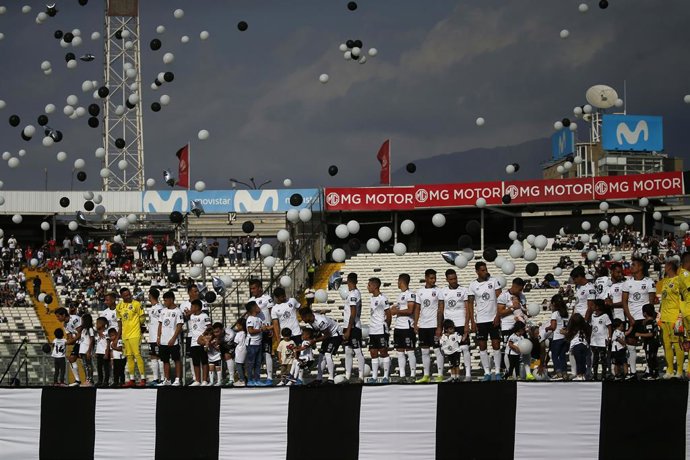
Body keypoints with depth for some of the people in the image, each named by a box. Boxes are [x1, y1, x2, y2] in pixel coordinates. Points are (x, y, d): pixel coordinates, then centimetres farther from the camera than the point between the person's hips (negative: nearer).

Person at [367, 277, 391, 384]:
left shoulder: (382, 299, -12)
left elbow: (388, 314, -11)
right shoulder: (372, 298, 14)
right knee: (373, 353, 7)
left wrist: (387, 326, -1)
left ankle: (386, 376, 1)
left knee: (383, 352, -3)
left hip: (381, 331, -8)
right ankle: (374, 376, 9)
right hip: (372, 331, 8)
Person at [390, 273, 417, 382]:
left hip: (407, 327, -9)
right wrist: (394, 309, 7)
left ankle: (412, 375, -2)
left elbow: (410, 311, -17)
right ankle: (402, 375, 8)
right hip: (398, 327, 9)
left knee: (410, 352, -5)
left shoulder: (410, 294, -10)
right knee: (400, 352, 7)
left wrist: (397, 311, -10)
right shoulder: (400, 295, 19)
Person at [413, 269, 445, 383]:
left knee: (437, 350, -4)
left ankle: (440, 375, -3)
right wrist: (415, 324, 4)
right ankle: (426, 376, 13)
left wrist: (439, 327, -14)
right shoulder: (420, 292, 10)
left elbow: (440, 310, -7)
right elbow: (417, 309, 13)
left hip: (434, 325, -5)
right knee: (424, 351, 8)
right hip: (422, 326, 5)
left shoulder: (438, 291, -3)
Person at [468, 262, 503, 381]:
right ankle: (487, 372, 9)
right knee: (482, 347, 3)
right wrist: (472, 322, -1)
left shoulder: (494, 281, 0)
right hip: (480, 320, 1)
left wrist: (498, 316, -10)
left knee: (496, 345, -3)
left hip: (493, 319, -1)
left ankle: (497, 371, 3)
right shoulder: (473, 285, 2)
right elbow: (470, 303, 5)